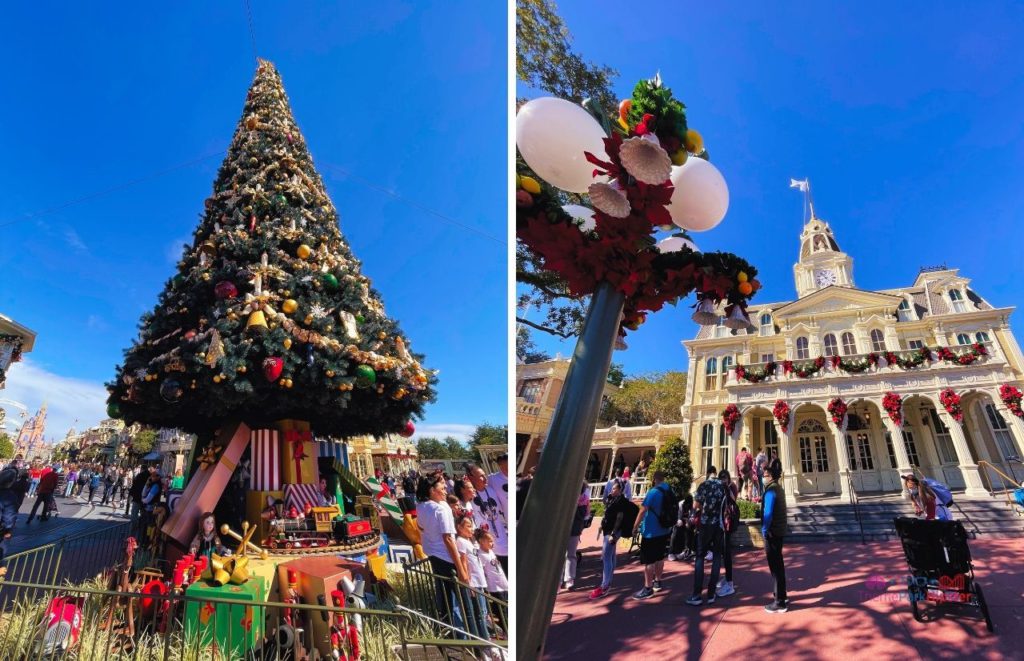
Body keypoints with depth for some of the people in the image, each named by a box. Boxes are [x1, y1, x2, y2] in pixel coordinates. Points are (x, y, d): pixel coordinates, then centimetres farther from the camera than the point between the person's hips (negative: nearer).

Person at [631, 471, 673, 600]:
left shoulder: (653, 492, -19)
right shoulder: (669, 492, 5)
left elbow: (643, 510, -20)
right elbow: (671, 510, 18)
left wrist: (635, 527, -12)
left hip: (651, 531, -8)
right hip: (663, 530, 8)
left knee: (648, 560, -3)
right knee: (659, 557, 19)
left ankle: (648, 589, 0)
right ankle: (657, 582, 30)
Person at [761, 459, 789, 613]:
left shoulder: (771, 489, -19)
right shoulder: (778, 488, 10)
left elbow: (768, 512, -23)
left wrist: (764, 530, -14)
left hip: (772, 532, -9)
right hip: (779, 531, 9)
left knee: (775, 566, -2)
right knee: (778, 564, 19)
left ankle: (780, 602, 4)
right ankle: (781, 595, 30)